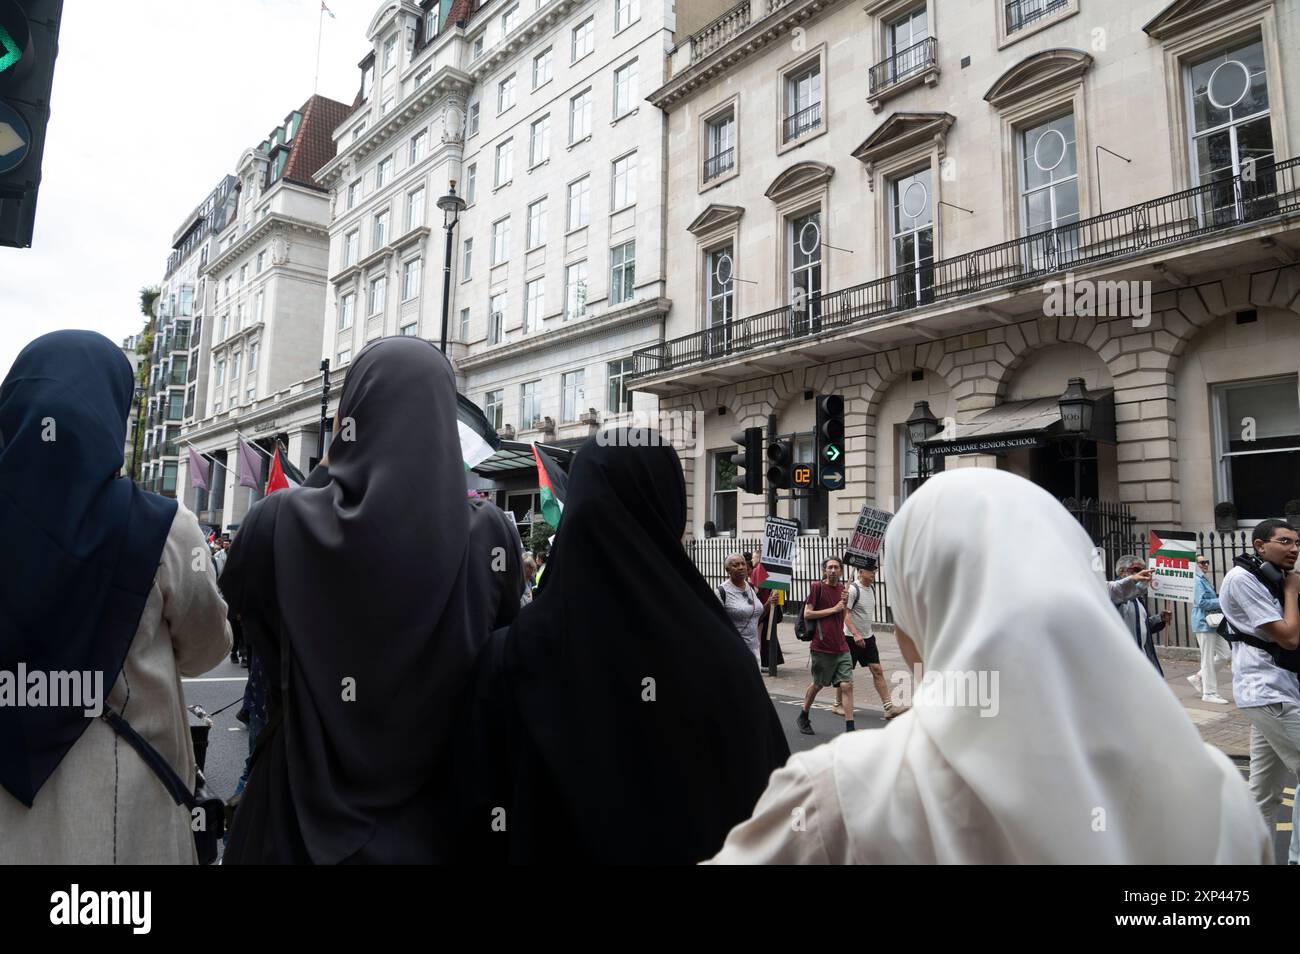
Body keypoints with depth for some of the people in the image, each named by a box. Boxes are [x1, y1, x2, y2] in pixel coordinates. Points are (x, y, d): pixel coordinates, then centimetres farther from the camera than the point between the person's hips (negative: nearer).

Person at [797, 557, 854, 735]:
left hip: (841, 647, 4)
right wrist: (833, 609, -12)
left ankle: (849, 729, -1)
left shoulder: (842, 588, 10)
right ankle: (803, 717, 34)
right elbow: (807, 614, -11)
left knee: (847, 685, -4)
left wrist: (844, 603, 0)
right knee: (818, 684, 11)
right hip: (821, 647, -4)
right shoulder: (817, 587, -7)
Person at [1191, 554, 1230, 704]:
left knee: (1223, 654, 10)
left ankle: (1198, 678, 20)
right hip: (1204, 623, -9)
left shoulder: (1205, 580, 17)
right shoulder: (1197, 581, -13)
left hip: (1213, 623, 9)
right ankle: (1209, 693, 5)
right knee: (1208, 659, -3)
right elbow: (1201, 602, -22)